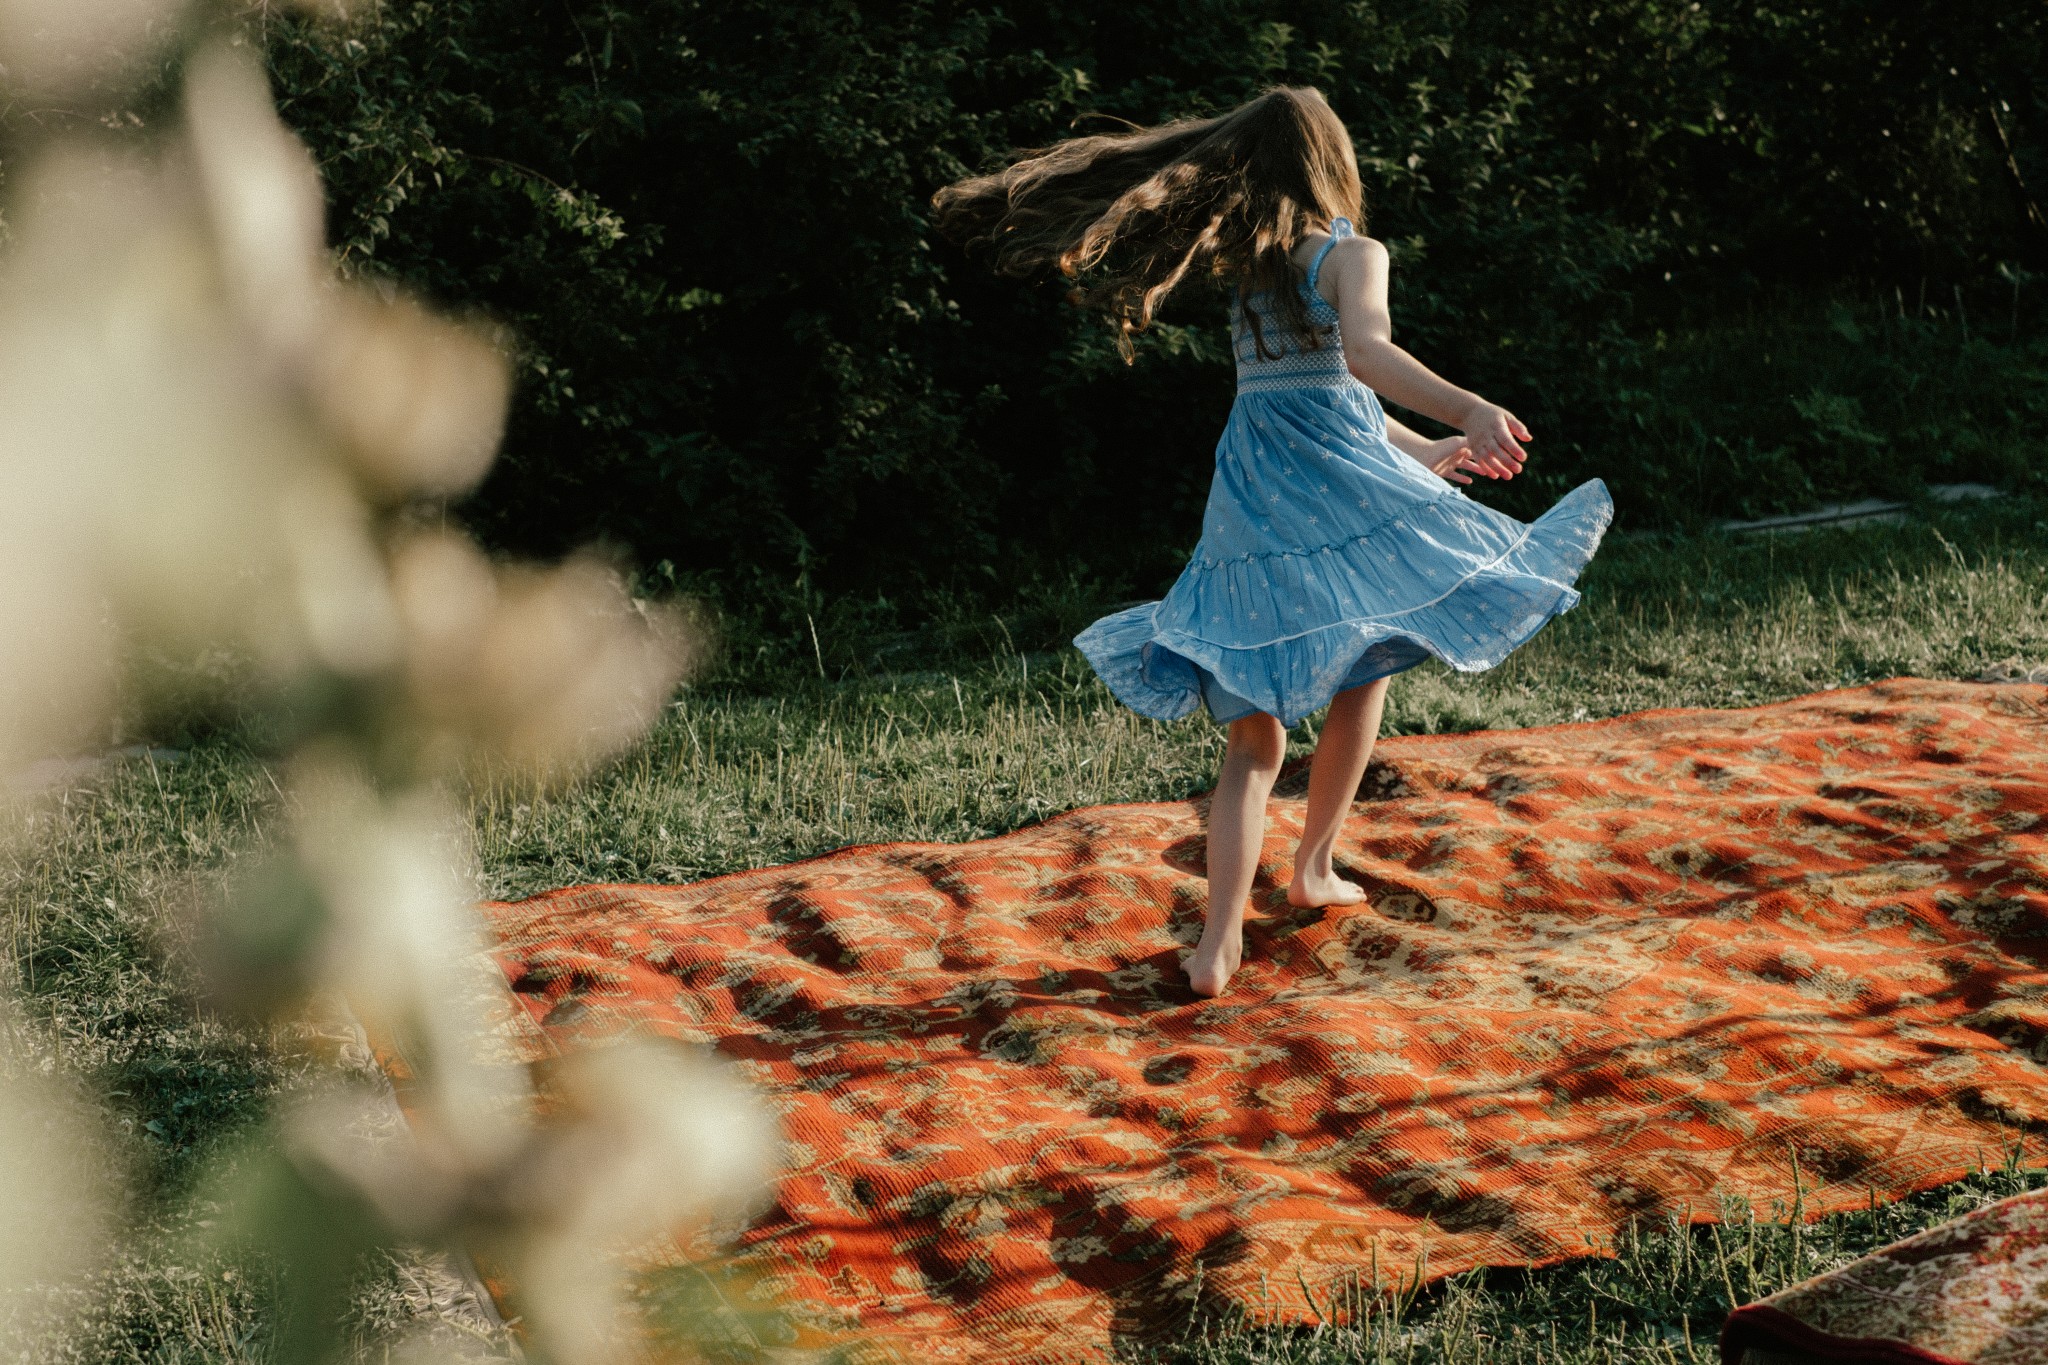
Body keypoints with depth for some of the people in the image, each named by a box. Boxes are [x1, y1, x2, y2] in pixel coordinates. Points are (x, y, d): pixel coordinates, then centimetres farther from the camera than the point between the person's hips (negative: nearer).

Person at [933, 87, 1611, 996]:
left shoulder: (1245, 261, 19)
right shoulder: (1352, 254, -2)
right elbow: (1366, 355, -24)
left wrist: (1420, 451, 36)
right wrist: (1471, 411, -35)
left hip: (1249, 499, 5)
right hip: (1339, 490, -5)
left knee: (1254, 733, 5)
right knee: (1361, 676, 20)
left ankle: (1219, 940, -8)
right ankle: (1314, 868, 27)